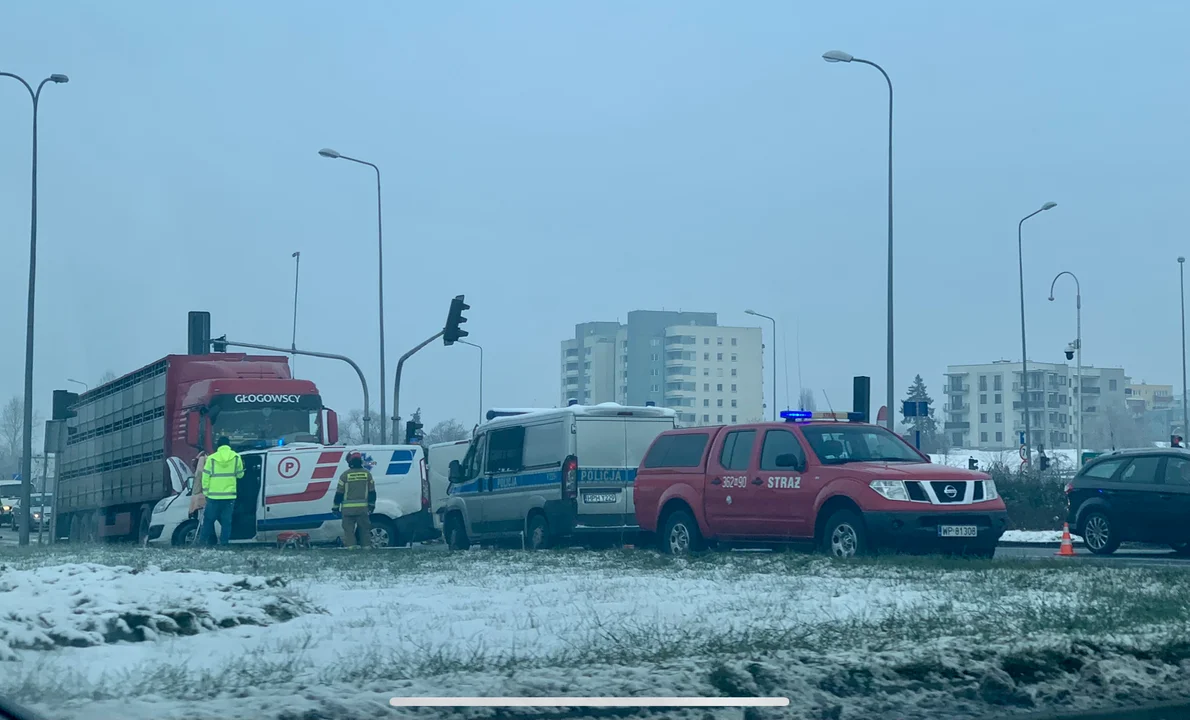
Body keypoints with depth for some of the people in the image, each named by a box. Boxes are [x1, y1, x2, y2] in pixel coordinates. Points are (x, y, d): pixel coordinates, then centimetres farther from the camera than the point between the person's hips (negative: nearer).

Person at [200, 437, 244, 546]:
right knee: (226, 520, 6)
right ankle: (224, 541, 2)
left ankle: (204, 540, 13)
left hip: (214, 495, -1)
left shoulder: (211, 458, -3)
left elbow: (205, 477, -1)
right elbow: (240, 474, 8)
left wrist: (206, 491, 8)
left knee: (209, 519, 11)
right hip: (229, 496, 1)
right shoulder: (236, 457, -1)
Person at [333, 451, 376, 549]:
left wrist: (336, 506, 5)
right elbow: (372, 492, 7)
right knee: (364, 528, 11)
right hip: (363, 508, 3)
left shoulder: (345, 475, -6)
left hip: (348, 508, -3)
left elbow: (339, 493, -3)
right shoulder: (367, 474, 3)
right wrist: (371, 504, 16)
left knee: (349, 529, 2)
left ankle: (350, 546, -5)